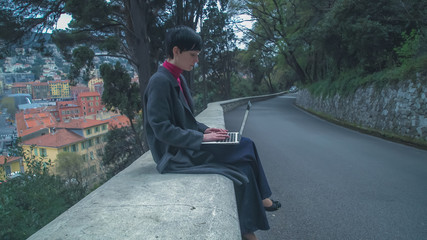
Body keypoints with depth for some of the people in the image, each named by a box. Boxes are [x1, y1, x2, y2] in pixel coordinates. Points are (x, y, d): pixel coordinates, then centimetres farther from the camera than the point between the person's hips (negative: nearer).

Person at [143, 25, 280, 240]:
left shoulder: (177, 79, 11)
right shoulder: (160, 81, -17)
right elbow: (162, 129, -21)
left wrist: (204, 130, 2)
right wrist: (201, 138, -20)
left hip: (188, 145, 9)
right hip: (175, 155, -9)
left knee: (246, 145, -2)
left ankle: (260, 198, 11)